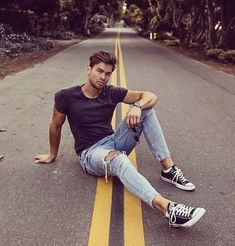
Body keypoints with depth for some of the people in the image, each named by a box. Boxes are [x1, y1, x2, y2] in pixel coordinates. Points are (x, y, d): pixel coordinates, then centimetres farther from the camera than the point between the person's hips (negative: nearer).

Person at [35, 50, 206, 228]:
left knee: (146, 109, -13)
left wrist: (137, 106, -26)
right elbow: (56, 126, 7)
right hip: (91, 153, -4)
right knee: (118, 159, -41)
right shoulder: (66, 97, -8)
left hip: (114, 142, 5)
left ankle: (169, 170, -18)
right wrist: (52, 155, 18)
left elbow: (151, 97, -3)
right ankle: (169, 209, -58)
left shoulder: (112, 93, 0)